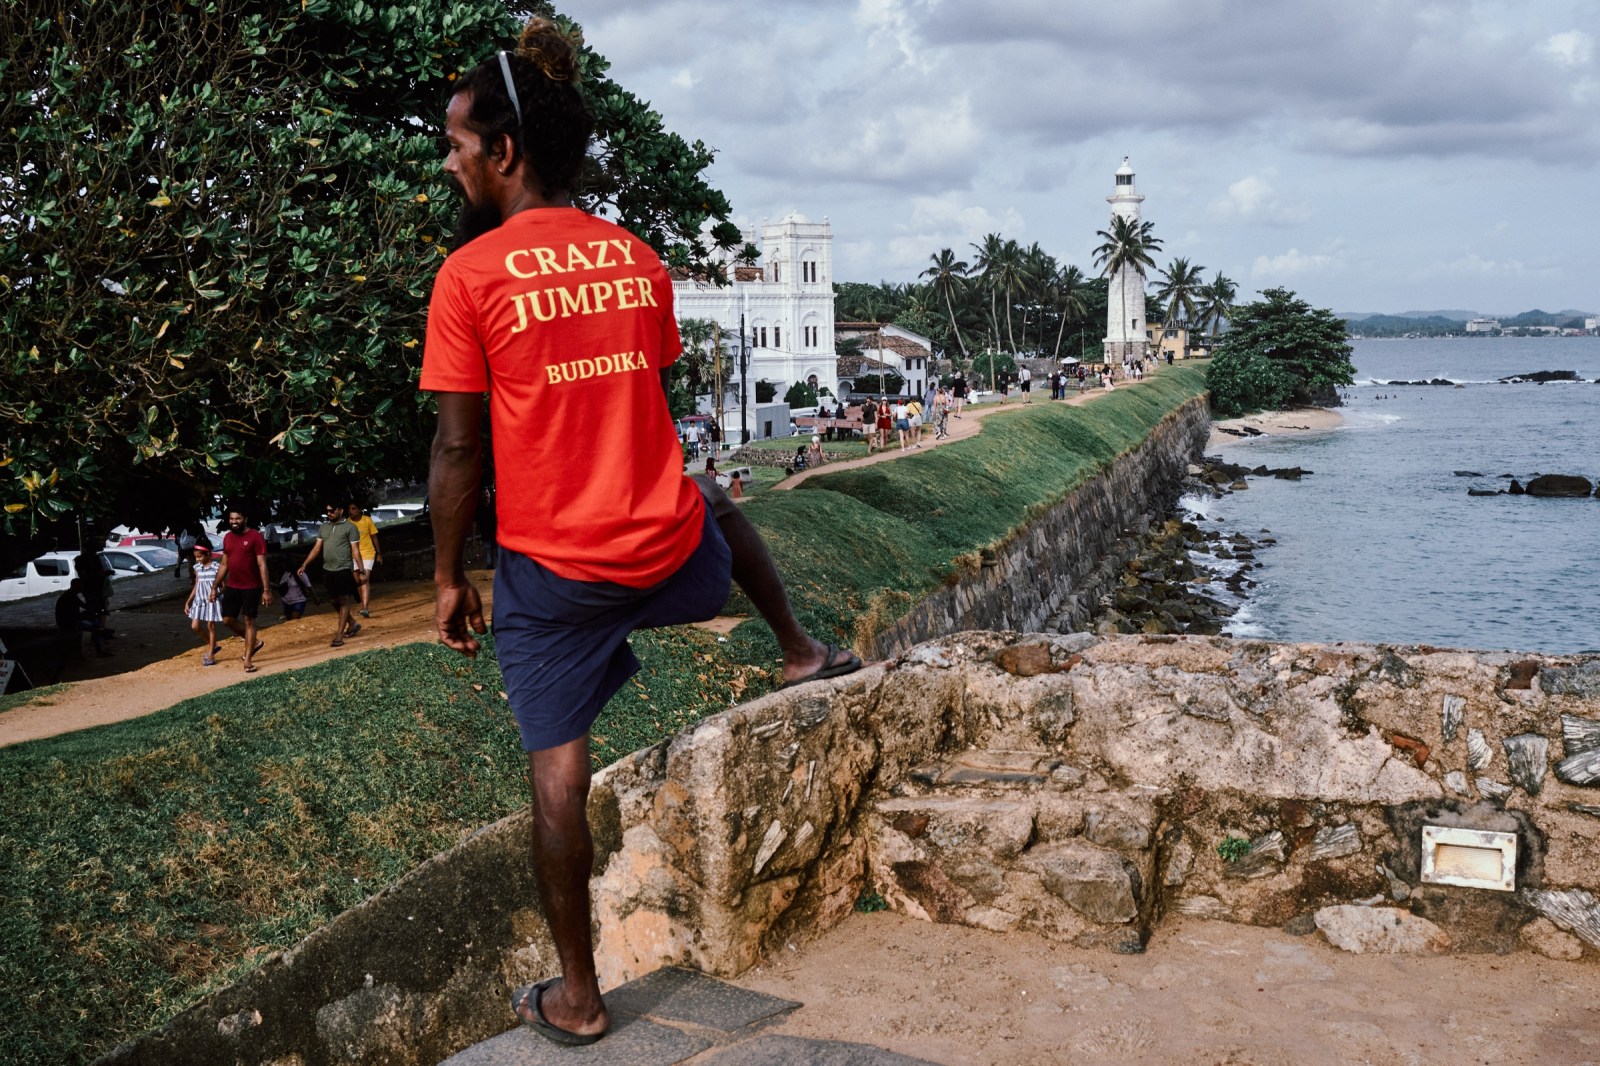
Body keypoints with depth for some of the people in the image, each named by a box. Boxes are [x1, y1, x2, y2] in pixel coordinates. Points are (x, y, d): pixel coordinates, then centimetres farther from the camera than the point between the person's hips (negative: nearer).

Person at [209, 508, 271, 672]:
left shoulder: (255, 537, -11)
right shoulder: (227, 537, 7)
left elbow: (262, 565, -14)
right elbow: (224, 564, 14)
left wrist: (266, 590, -18)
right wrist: (214, 586, 12)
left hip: (251, 587, -6)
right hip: (232, 586, 6)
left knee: (249, 621, 0)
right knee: (228, 620, 6)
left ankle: (248, 659, 6)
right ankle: (254, 642, 28)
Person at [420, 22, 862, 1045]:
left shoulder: (469, 276, -11)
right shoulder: (639, 259, 3)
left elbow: (459, 447, -9)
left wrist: (449, 577, 2)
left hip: (553, 569, -4)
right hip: (674, 553, 4)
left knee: (558, 772, 8)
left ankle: (577, 998, 20)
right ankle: (803, 648, 50)